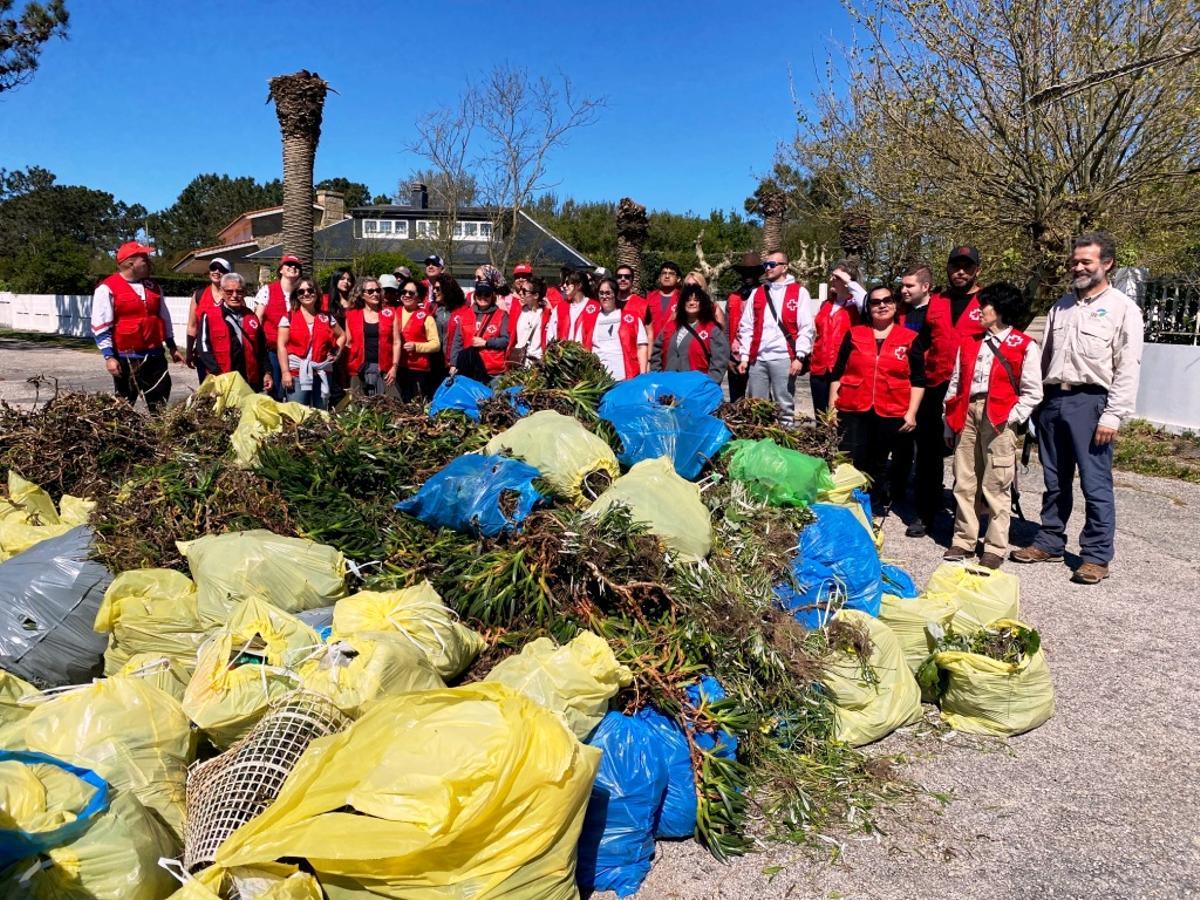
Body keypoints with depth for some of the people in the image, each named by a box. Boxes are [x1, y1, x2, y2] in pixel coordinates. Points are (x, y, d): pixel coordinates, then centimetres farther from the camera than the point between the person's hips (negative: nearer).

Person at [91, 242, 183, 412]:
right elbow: (100, 327, -10)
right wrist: (109, 356, -15)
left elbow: (164, 318, 21)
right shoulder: (107, 289, -8)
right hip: (126, 358, -5)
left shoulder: (153, 287, 12)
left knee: (160, 403, 8)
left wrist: (172, 347, 20)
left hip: (155, 355, 6)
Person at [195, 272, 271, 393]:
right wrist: (218, 373, -17)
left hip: (251, 382, 4)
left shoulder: (251, 317, 14)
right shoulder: (209, 316, 1)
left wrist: (266, 372, 8)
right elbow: (204, 347, -7)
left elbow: (262, 349, 18)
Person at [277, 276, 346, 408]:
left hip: (322, 373, 3)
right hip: (297, 373, -3)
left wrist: (336, 353, 8)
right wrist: (285, 372, -10)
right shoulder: (289, 317, 2)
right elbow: (281, 345, -3)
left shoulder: (326, 318, 10)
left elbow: (342, 336, 25)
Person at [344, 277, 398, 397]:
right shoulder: (351, 315, 8)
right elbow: (348, 343, 9)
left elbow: (396, 342, 5)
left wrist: (394, 367, -4)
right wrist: (346, 369, 0)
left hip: (384, 368, 0)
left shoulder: (390, 313, 7)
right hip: (360, 368, 0)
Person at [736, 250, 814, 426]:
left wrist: (799, 357, -11)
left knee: (785, 406, 1)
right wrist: (745, 356, 5)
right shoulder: (757, 293, 16)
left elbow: (806, 328, -3)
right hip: (757, 359, 4)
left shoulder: (799, 292, 3)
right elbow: (746, 327, 13)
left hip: (784, 358, -4)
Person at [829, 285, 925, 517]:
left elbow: (918, 381, 3)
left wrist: (911, 413, -4)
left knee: (879, 465, 11)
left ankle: (876, 510, 25)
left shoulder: (910, 339, 4)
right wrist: (832, 406, 3)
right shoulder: (854, 335, 8)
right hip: (852, 412, 0)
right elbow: (837, 373, 8)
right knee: (850, 464, -1)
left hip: (891, 414, 0)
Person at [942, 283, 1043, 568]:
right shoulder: (969, 342, 16)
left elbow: (1032, 392, 1)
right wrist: (950, 422, 10)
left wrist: (1012, 418, -11)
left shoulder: (1024, 346, 2)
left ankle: (995, 548, 7)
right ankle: (963, 541, 17)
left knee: (996, 486, -1)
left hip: (999, 419, -5)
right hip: (967, 413, 5)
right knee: (964, 482, 7)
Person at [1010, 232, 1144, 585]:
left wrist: (1113, 415, -14)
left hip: (1090, 401, -6)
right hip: (1053, 399, 6)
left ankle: (1096, 556, 6)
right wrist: (1037, 402, 10)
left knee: (1095, 483, -3)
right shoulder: (1061, 306, 16)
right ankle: (1049, 542, 24)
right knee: (1055, 480, 13)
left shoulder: (1123, 308, -2)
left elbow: (1127, 368, -8)